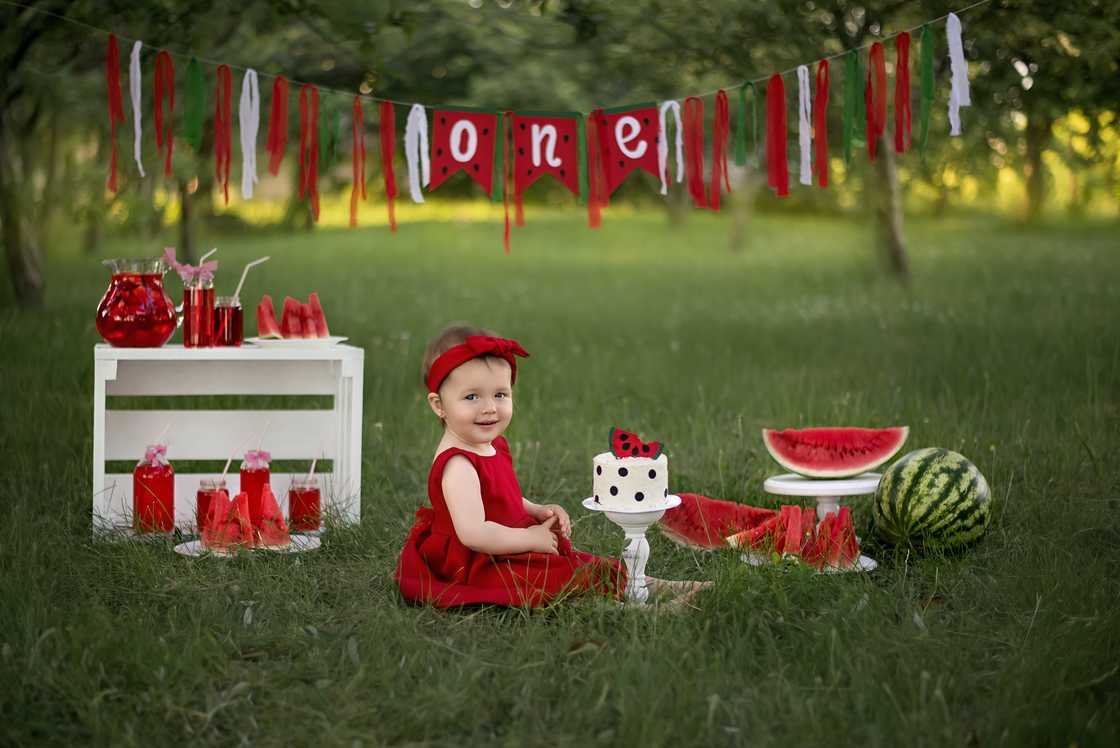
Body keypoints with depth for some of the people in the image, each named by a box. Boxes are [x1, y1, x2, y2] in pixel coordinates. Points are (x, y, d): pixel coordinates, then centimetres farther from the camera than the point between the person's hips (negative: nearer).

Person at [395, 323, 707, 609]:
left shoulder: (493, 445, 7)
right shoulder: (457, 464, -25)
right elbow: (473, 533, -33)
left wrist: (538, 512, 4)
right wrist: (532, 538, -21)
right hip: (479, 569, -10)